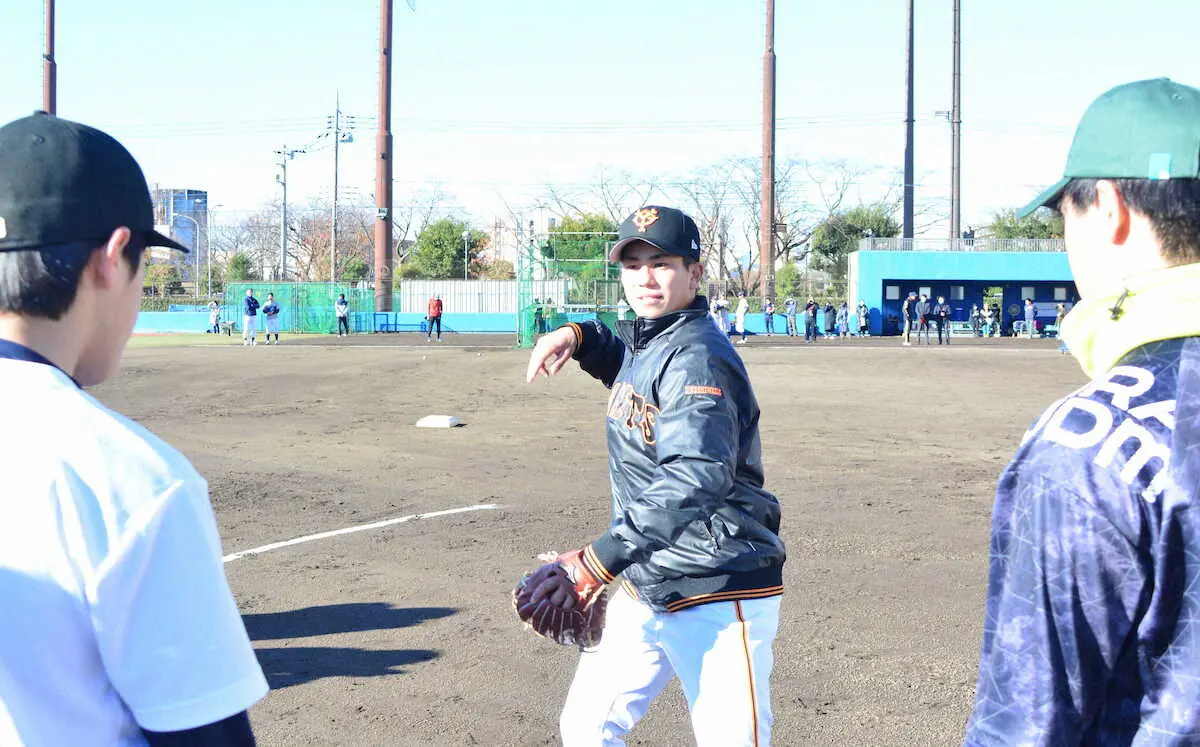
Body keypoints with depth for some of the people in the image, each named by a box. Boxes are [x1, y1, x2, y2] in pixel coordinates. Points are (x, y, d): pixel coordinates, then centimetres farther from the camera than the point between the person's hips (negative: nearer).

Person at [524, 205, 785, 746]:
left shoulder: (698, 356, -18)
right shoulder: (642, 341, 10)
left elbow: (696, 477, -31)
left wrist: (599, 560, -38)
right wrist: (578, 337, 12)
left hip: (718, 599, -9)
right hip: (644, 590, 9)